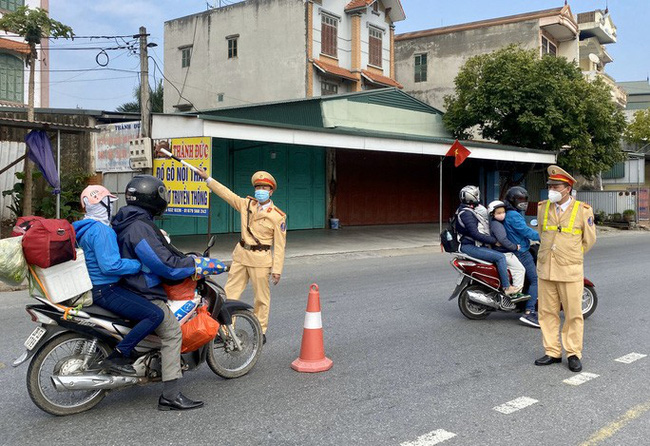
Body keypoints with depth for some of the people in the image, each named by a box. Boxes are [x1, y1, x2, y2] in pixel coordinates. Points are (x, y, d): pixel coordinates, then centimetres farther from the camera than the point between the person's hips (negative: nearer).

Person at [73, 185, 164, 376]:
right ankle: (116, 357, -18)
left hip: (93, 287, 11)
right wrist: (141, 264, -19)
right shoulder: (101, 230, -19)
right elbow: (110, 265, -27)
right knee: (155, 314, -20)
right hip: (104, 290, -11)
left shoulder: (85, 228, 14)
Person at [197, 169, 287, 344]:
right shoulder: (246, 204, 6)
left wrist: (277, 269, -10)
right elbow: (226, 193, 9)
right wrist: (207, 178, 4)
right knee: (230, 292, 5)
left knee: (261, 297, 4)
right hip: (241, 255, 5)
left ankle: (261, 332, 18)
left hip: (260, 259, -5)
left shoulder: (278, 216, -7)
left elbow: (279, 245, -7)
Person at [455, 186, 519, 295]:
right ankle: (506, 287, -14)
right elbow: (474, 234, -24)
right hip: (469, 247, -11)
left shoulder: (469, 211, 16)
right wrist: (494, 241, -19)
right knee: (500, 257, -18)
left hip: (474, 244, 11)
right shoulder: (466, 213, -17)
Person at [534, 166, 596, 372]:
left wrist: (572, 255, 11)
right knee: (547, 312, 7)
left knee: (573, 314, 2)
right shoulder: (543, 207, 8)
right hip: (546, 269, 4)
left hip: (570, 270, -3)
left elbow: (589, 239, 8)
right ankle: (552, 352, 18)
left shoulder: (583, 210, -3)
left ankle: (573, 354, 14)